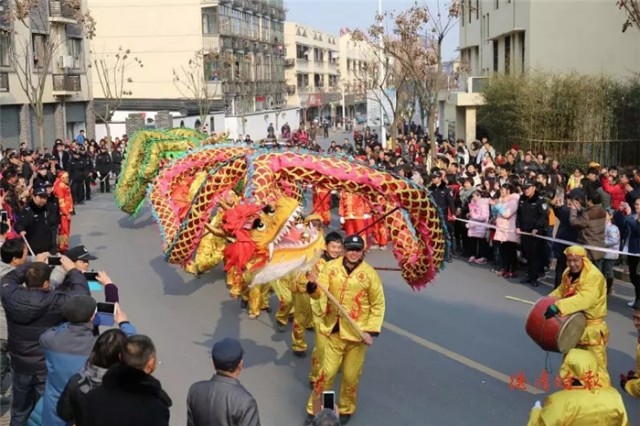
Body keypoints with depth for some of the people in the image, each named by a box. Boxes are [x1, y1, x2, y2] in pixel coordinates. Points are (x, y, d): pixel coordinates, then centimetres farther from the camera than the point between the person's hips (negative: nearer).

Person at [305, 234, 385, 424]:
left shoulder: (370, 274, -9)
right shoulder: (331, 267, -5)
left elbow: (378, 305, -3)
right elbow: (319, 293, -10)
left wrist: (371, 330, -11)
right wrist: (313, 284, -33)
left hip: (357, 333, -1)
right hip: (333, 330, 1)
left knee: (351, 376, 11)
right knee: (327, 372, 5)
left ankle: (346, 409, 33)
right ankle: (315, 408, 23)